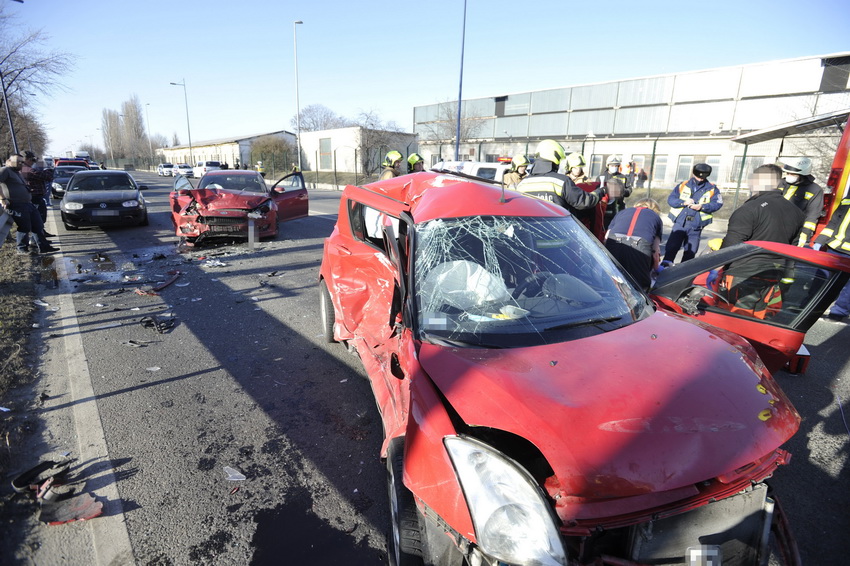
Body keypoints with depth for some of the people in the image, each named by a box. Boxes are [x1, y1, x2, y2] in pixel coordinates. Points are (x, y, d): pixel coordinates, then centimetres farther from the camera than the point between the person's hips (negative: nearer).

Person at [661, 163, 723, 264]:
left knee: (691, 251, 7)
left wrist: (702, 206, -19)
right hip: (680, 222, -1)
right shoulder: (683, 185, 7)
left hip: (696, 226, 1)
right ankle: (666, 264, -10)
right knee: (672, 245, -11)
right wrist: (683, 202, -15)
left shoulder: (712, 189, 7)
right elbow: (670, 199, 1)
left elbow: (717, 203, -4)